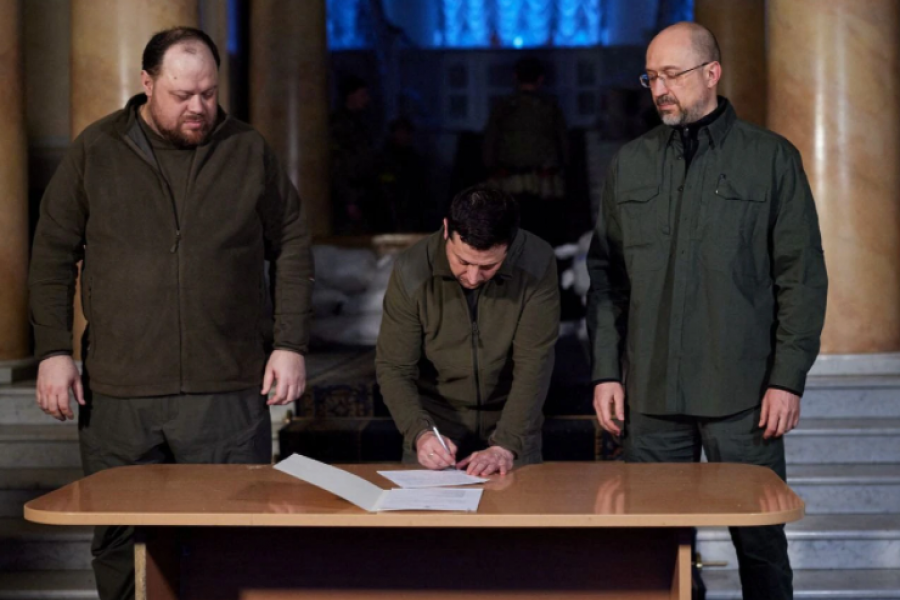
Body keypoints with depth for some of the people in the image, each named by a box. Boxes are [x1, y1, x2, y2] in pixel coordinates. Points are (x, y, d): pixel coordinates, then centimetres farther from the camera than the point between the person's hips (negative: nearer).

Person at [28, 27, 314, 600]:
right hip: (118, 392, 1)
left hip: (228, 390, 0)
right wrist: (54, 350, 1)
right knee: (120, 542, 7)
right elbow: (54, 255, 8)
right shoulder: (97, 150, 5)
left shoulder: (249, 151, 7)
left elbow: (293, 247, 11)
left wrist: (291, 344, 3)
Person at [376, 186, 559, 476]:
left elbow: (533, 364, -19)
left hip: (510, 422, 0)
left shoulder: (537, 264, -17)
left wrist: (506, 445, -28)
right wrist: (420, 433, -28)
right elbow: (393, 367, -12)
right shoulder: (412, 270, -16)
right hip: (435, 424, 0)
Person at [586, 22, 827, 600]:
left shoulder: (771, 157, 0)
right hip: (650, 396, 3)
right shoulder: (631, 164, 9)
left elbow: (802, 276, -1)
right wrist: (606, 372, 4)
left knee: (759, 541, 4)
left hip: (743, 397, -3)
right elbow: (606, 275, 12)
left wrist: (787, 379, -7)